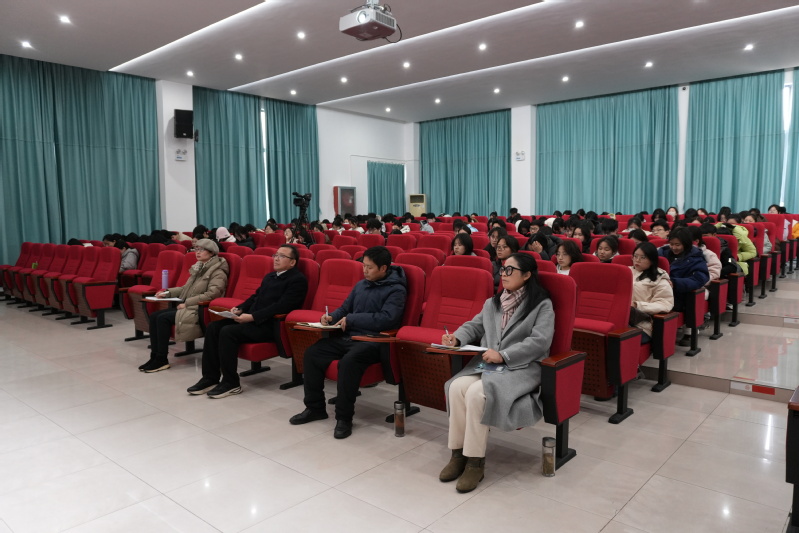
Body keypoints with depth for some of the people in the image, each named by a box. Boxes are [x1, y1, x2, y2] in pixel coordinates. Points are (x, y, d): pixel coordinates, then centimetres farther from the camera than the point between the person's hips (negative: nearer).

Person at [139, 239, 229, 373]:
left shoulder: (218, 272, -8)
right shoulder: (199, 268, 19)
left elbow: (212, 294, -20)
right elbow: (186, 288, 25)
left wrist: (187, 303, -20)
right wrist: (168, 292, 10)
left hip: (200, 310, -9)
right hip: (187, 306, 9)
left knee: (163, 318, -22)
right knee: (154, 316, -8)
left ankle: (161, 360, -13)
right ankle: (155, 356, -6)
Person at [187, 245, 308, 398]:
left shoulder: (298, 280, -8)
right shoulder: (270, 276, 21)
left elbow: (281, 306, -18)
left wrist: (252, 317, -22)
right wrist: (240, 309, 3)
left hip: (270, 325, -9)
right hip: (252, 319, 9)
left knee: (228, 332, -25)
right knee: (213, 327, -7)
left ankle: (231, 383, -13)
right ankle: (210, 378, -3)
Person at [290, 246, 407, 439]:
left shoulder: (396, 290, -6)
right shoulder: (361, 285, 17)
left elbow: (386, 319, -18)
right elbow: (344, 308, 25)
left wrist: (352, 319, -14)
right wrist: (331, 317, 2)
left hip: (373, 341, -7)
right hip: (348, 336, 7)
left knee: (348, 361, -35)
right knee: (312, 353, -10)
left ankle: (344, 417, -19)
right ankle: (315, 407, 5)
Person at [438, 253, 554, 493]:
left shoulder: (542, 305, -1)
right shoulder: (492, 302, 21)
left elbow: (540, 342, -13)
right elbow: (474, 326, 18)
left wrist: (503, 355, -21)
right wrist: (457, 338, -4)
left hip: (521, 367, -6)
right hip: (486, 363, 6)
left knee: (477, 392, -31)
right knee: (457, 386, -24)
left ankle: (475, 461, -19)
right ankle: (458, 452, -13)